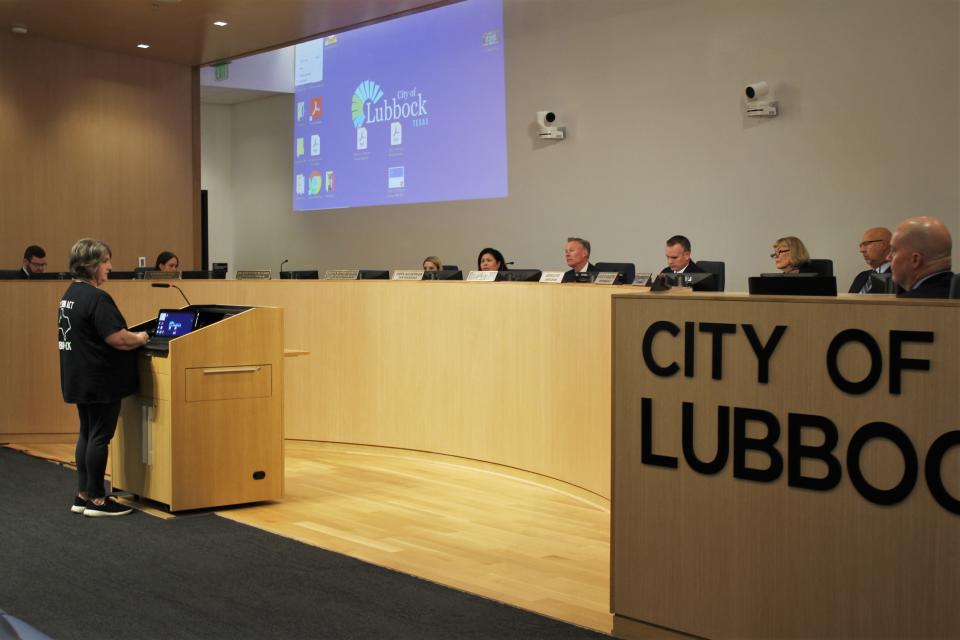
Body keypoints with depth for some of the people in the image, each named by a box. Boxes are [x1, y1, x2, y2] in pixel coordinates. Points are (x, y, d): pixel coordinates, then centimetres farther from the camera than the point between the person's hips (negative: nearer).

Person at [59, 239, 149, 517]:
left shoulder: (70, 294, 11)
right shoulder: (97, 298, -20)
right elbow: (117, 339, -25)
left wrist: (131, 337, 18)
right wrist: (140, 339, -6)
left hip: (79, 377, 10)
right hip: (100, 381, -10)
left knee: (87, 434, 15)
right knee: (100, 436, -2)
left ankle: (83, 496, 20)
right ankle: (96, 500, 4)